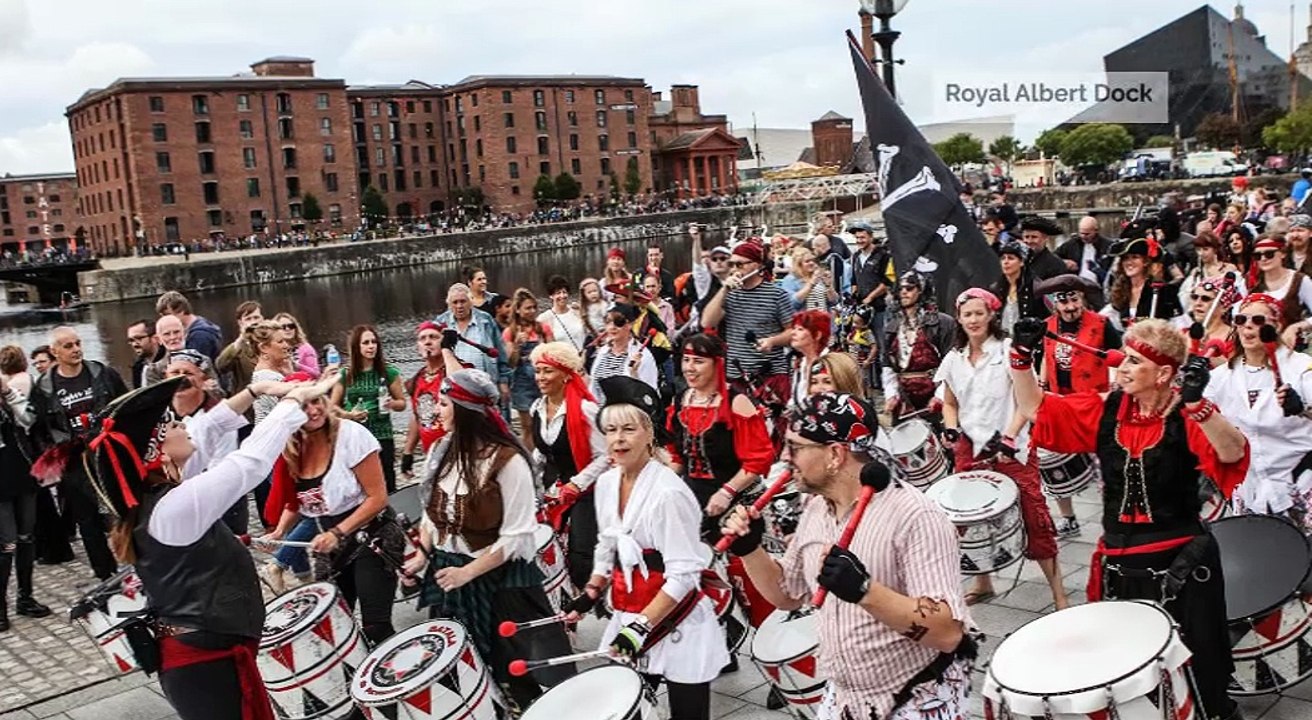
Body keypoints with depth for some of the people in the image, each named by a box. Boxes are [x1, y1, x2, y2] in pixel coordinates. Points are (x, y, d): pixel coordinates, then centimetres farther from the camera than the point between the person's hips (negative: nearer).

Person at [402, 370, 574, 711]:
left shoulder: (507, 461, -19)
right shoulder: (441, 452, 1)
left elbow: (516, 537, -18)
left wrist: (467, 573, -19)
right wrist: (422, 555, 1)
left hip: (500, 578, -6)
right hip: (447, 574, 6)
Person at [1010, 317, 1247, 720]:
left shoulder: (1188, 418, -13)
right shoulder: (1105, 411, 1)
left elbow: (1233, 454, -31)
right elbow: (1036, 408, 3)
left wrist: (1197, 403, -45)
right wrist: (1021, 356, -10)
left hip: (1180, 563, -4)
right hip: (1118, 562, 4)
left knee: (1194, 667, 8)